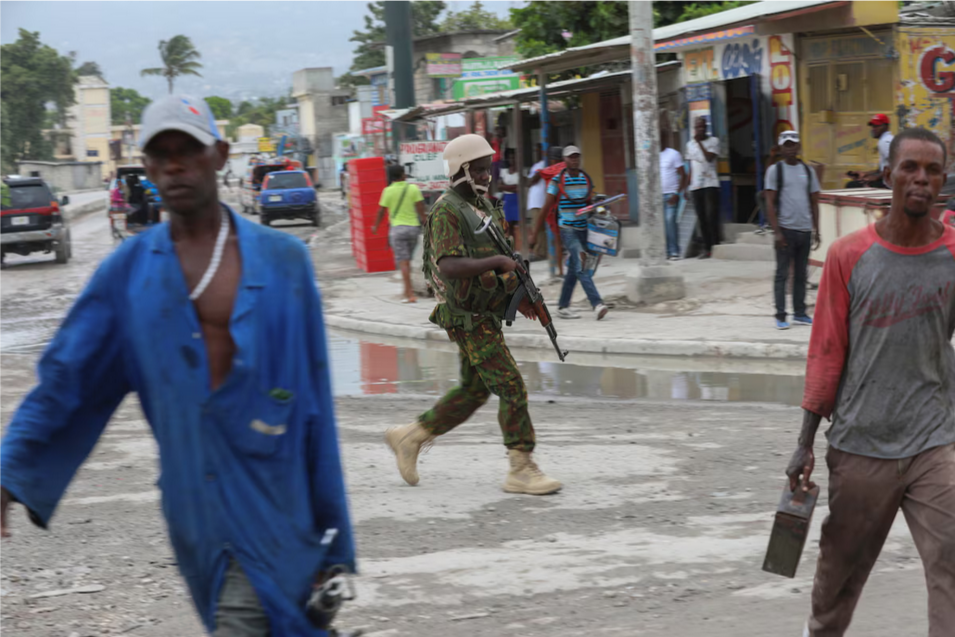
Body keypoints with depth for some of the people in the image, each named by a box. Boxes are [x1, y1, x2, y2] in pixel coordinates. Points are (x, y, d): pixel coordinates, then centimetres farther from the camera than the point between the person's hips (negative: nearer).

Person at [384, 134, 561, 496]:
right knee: (512, 389, -10)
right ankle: (522, 471, -3)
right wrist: (499, 262, -23)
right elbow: (449, 267, -28)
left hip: (485, 313, 10)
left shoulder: (481, 205, 13)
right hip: (468, 319, -10)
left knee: (474, 390, 16)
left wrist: (519, 294, 14)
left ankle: (410, 438, 27)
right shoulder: (447, 210, -16)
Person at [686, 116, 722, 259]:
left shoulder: (713, 141, 1)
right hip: (695, 186, 4)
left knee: (711, 217, -9)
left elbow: (709, 157, -15)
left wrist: (699, 142, -10)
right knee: (702, 219, 4)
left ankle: (715, 247, -4)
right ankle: (706, 248, 7)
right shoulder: (690, 144, 15)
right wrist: (688, 186, 12)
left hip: (710, 184, -4)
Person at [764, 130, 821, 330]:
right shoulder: (775, 170, 0)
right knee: (782, 274, -2)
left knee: (801, 274, 9)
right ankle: (780, 316, -1)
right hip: (786, 229, -4)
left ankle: (799, 313, 15)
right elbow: (770, 203, -5)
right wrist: (777, 231, -13)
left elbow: (814, 202, 14)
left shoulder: (808, 171, 11)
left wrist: (816, 230, 8)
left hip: (805, 229, 4)